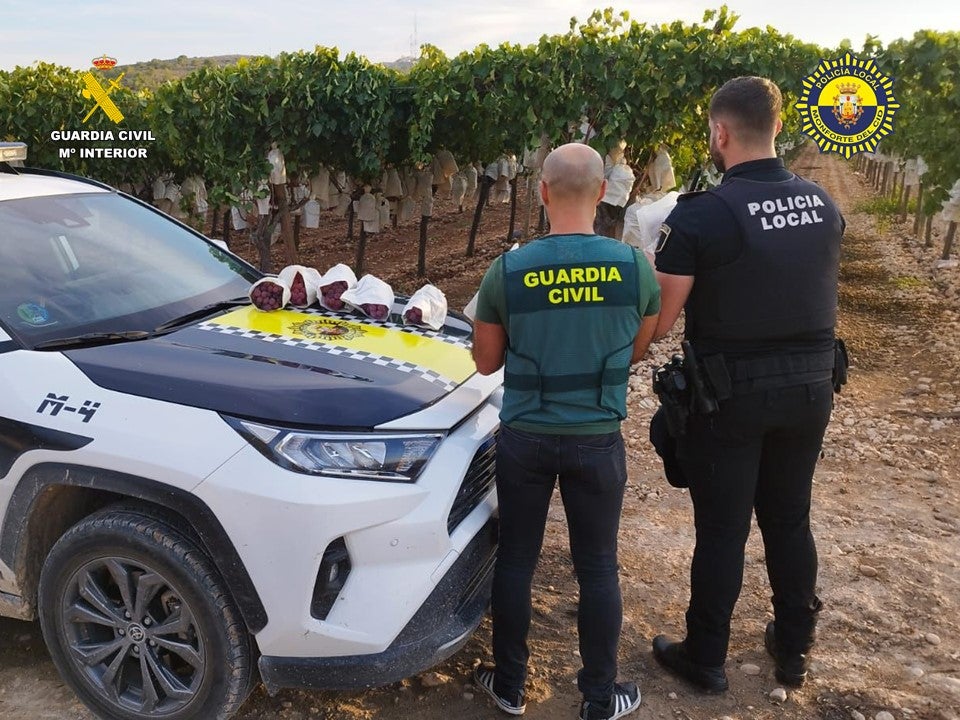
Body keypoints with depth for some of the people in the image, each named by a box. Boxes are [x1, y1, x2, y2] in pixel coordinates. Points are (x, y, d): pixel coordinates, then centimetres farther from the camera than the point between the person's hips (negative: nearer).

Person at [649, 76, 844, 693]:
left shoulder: (699, 215, -19)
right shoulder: (823, 204, 1)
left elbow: (658, 323, -18)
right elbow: (818, 295, 11)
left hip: (732, 395, -5)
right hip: (809, 388, 6)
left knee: (722, 531, 8)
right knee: (791, 521, 20)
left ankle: (706, 659, 25)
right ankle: (795, 648, 36)